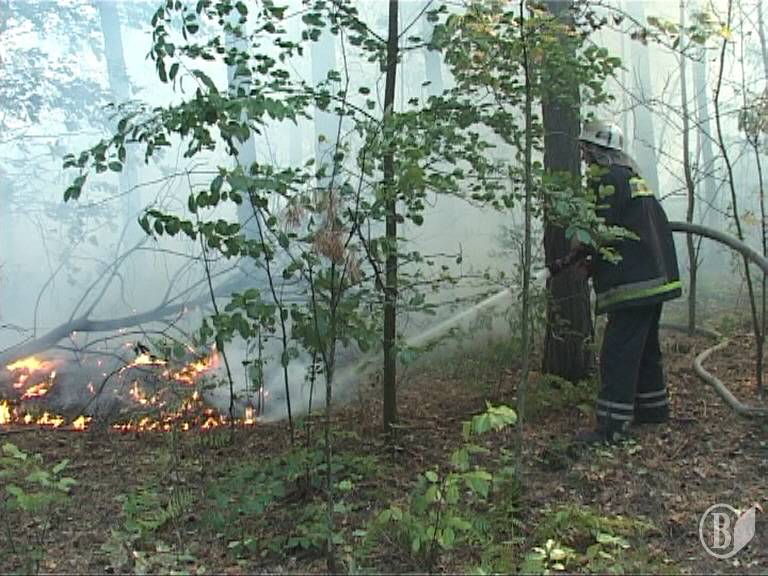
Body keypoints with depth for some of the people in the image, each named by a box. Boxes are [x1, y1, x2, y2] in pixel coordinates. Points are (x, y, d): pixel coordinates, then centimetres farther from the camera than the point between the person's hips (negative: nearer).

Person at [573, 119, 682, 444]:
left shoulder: (609, 179, -12)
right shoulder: (632, 177, 20)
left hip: (632, 283, -11)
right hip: (654, 279, 11)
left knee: (618, 352, -10)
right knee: (645, 347, 21)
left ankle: (612, 425, -10)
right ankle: (654, 407, 32)